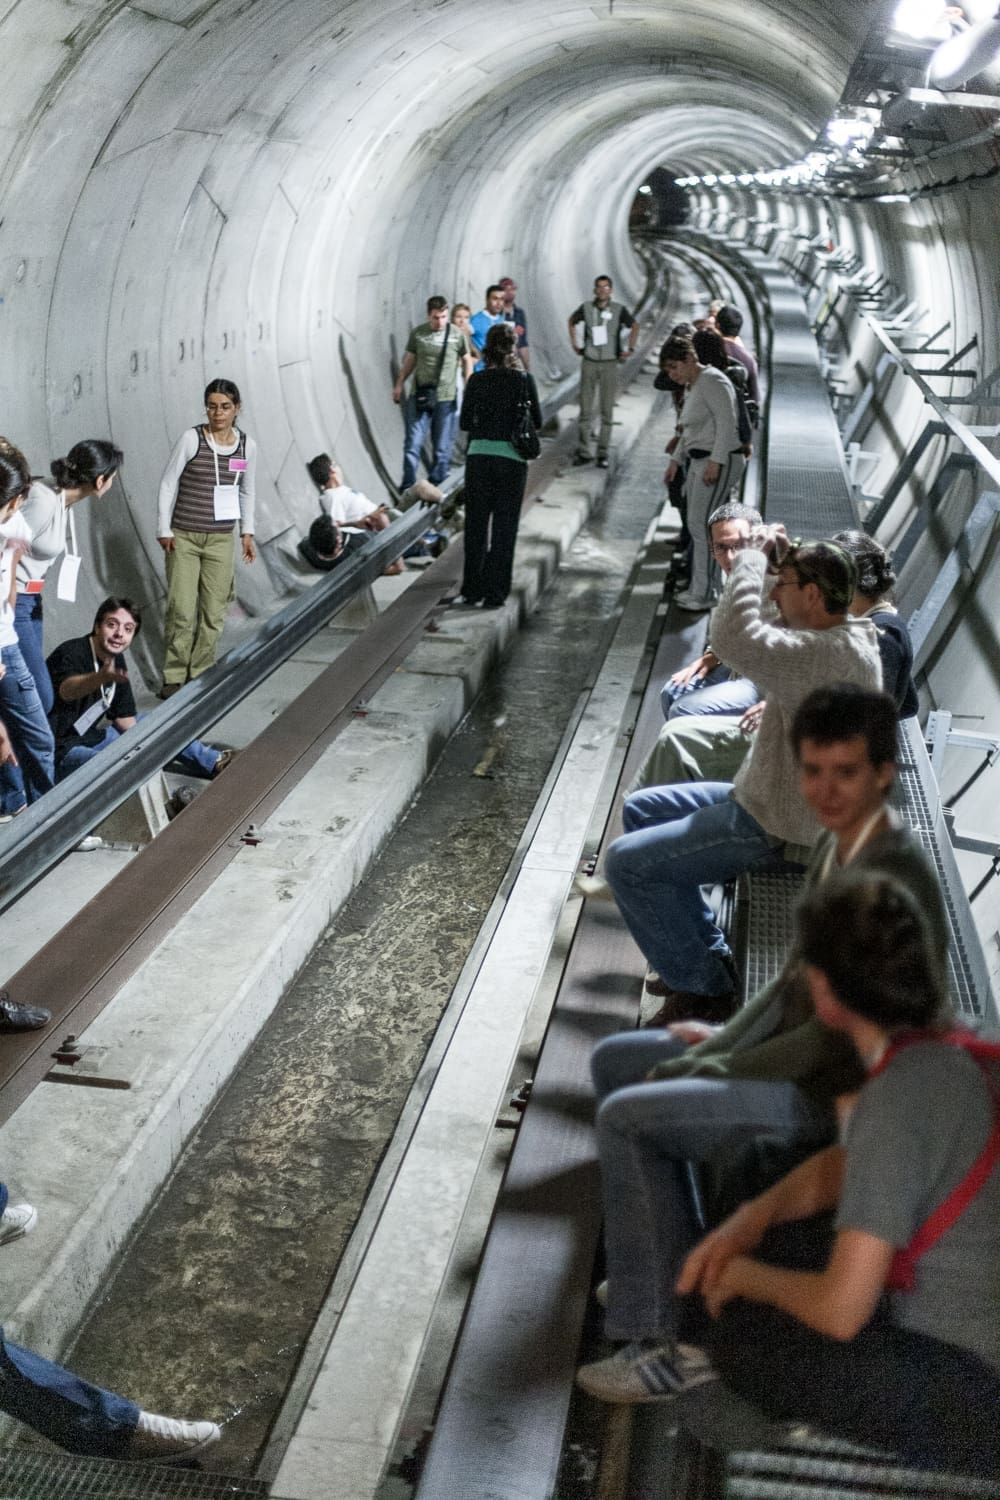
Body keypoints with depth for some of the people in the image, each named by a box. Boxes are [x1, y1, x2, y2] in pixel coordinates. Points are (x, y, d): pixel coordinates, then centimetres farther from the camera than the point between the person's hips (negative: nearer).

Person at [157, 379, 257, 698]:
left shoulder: (247, 445, 3)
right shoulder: (192, 438, -7)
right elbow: (168, 484, -2)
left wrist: (247, 532, 12)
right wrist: (164, 530, -4)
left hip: (221, 540, 3)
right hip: (183, 538, -3)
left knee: (214, 612, 3)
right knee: (181, 611, -5)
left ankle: (200, 675, 15)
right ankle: (174, 677, 6)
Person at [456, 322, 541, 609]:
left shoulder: (477, 380, -1)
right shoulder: (524, 379, -5)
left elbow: (465, 422, 5)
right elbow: (537, 421, 2)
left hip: (478, 456, 2)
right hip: (511, 458, -1)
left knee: (476, 525, 12)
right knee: (504, 528, 6)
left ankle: (472, 590, 17)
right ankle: (494, 593, 6)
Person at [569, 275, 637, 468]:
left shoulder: (618, 310, -4)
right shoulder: (586, 308, 1)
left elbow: (635, 326, 8)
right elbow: (572, 321, 20)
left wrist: (630, 348, 2)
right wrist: (574, 344, 14)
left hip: (610, 364, -2)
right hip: (589, 363, 2)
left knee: (607, 410, 1)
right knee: (585, 408, 4)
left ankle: (603, 454, 7)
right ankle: (584, 451, 12)